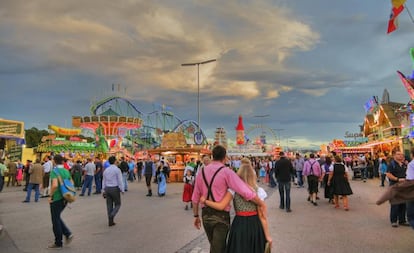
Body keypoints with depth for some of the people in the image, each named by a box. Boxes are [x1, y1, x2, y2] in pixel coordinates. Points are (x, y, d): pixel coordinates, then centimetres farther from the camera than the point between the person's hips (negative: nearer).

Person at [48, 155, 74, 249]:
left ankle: (58, 243, 17)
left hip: (56, 199, -7)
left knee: (55, 220, 6)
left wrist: (50, 196, -15)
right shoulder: (66, 171, 7)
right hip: (64, 198, 7)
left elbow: (55, 185, -28)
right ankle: (68, 234, 12)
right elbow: (72, 184, 11)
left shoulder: (54, 171, -14)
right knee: (57, 217, 23)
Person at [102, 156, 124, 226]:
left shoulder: (106, 170, 7)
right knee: (117, 204, 9)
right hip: (115, 189, -5)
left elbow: (104, 181, 12)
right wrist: (122, 190, -6)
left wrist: (103, 191, 18)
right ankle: (112, 215, -14)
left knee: (109, 205, 10)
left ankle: (110, 222, 13)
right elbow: (120, 181, -12)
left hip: (107, 189, 5)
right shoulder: (117, 169, -11)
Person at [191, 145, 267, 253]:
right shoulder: (226, 172, -14)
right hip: (220, 215, -5)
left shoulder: (201, 172, 2)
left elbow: (195, 197, 6)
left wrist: (196, 216, 15)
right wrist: (261, 204, -12)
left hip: (205, 214, 5)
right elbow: (245, 191, -21)